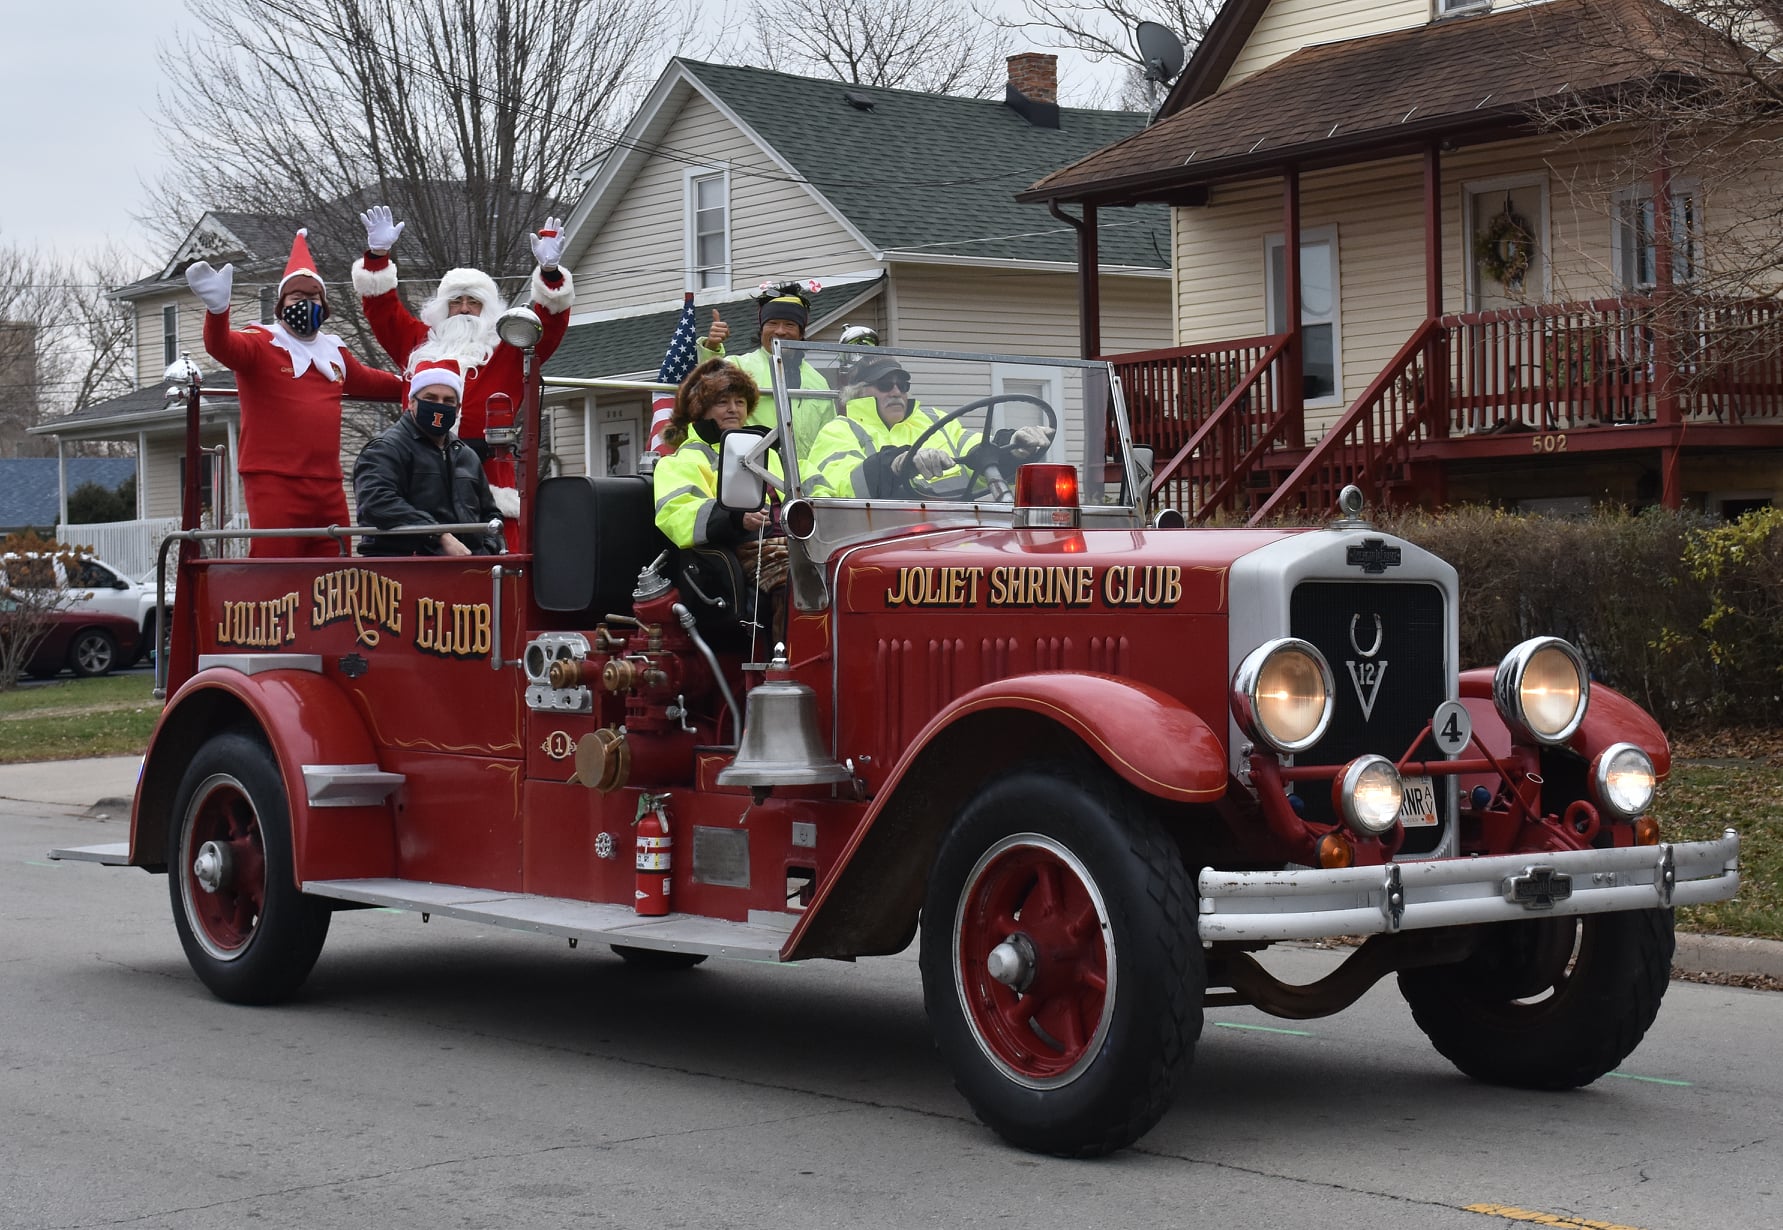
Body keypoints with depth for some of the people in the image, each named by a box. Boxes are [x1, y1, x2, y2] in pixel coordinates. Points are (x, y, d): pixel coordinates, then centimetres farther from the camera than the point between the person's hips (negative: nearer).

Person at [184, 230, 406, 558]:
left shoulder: (333, 350, 18)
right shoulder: (261, 343, -2)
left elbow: (367, 381, 38)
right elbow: (221, 346, -23)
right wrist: (217, 309, -43)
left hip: (328, 486, 7)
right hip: (274, 484, -7)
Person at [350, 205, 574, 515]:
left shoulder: (508, 349, 15)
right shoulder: (420, 343, 21)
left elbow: (549, 324, 4)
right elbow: (382, 310, 21)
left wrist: (550, 272, -11)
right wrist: (378, 255, 9)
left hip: (487, 473, -2)